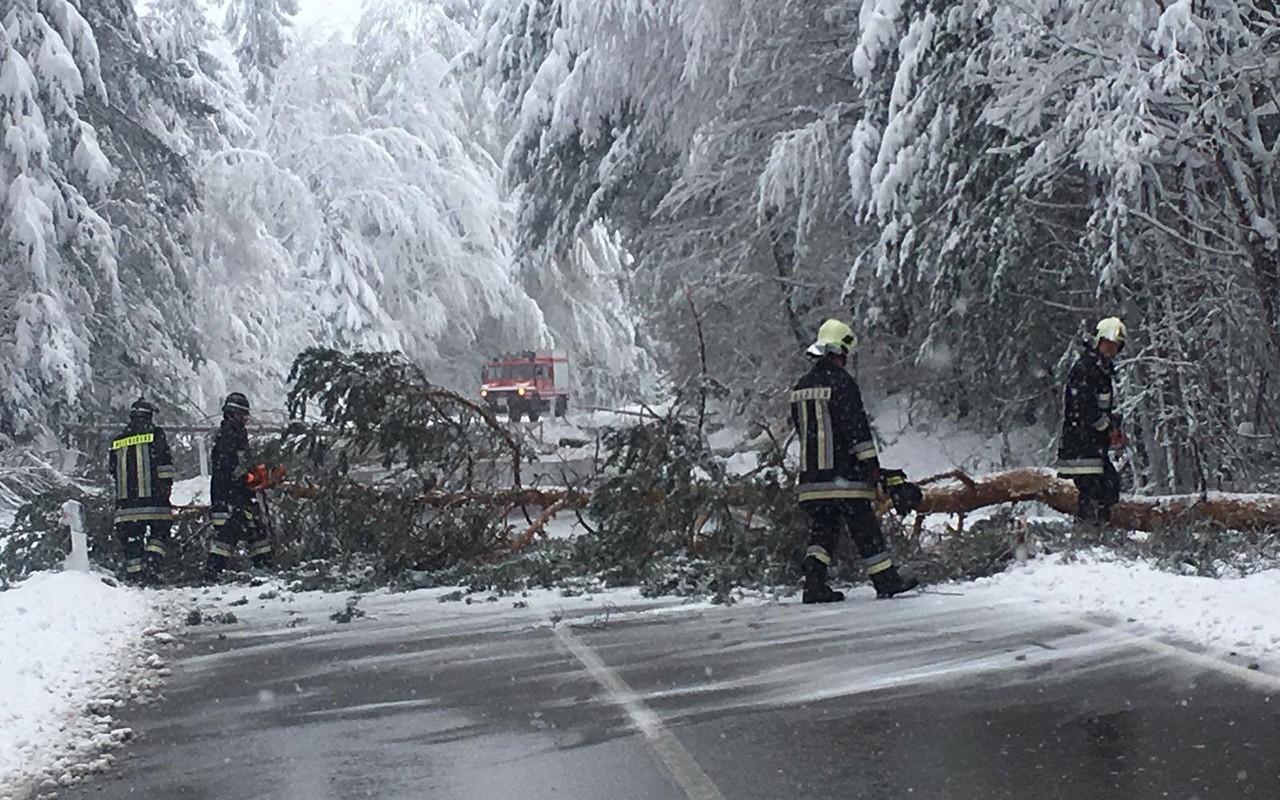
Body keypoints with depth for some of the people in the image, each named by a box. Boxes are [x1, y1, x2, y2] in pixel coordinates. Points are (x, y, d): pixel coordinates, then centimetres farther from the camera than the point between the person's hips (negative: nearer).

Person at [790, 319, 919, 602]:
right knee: (865, 527, 2)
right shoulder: (842, 382, -11)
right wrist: (871, 463, -10)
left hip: (811, 473, 6)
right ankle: (886, 580, 10)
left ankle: (814, 581, -2)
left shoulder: (801, 387, 12)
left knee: (823, 527, 11)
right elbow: (857, 427, -14)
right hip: (844, 476, -6)